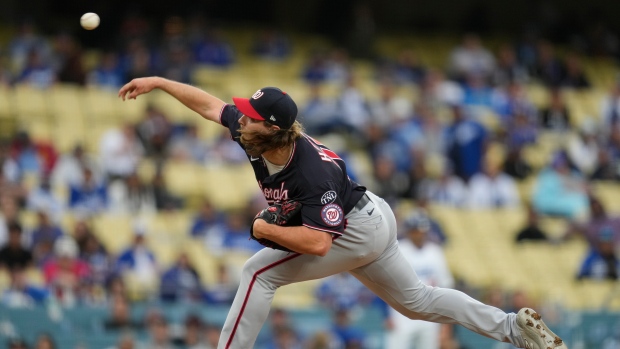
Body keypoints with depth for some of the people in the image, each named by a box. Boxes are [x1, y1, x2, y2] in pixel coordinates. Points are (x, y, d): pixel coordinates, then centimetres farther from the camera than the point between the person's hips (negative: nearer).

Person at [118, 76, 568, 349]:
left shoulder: (312, 172, -36)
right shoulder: (255, 135, -15)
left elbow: (316, 243, -40)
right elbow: (208, 102, 0)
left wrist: (264, 229, -28)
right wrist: (157, 81, -1)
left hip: (358, 232, -9)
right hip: (370, 224, 9)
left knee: (259, 272, -15)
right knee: (416, 299, 21)